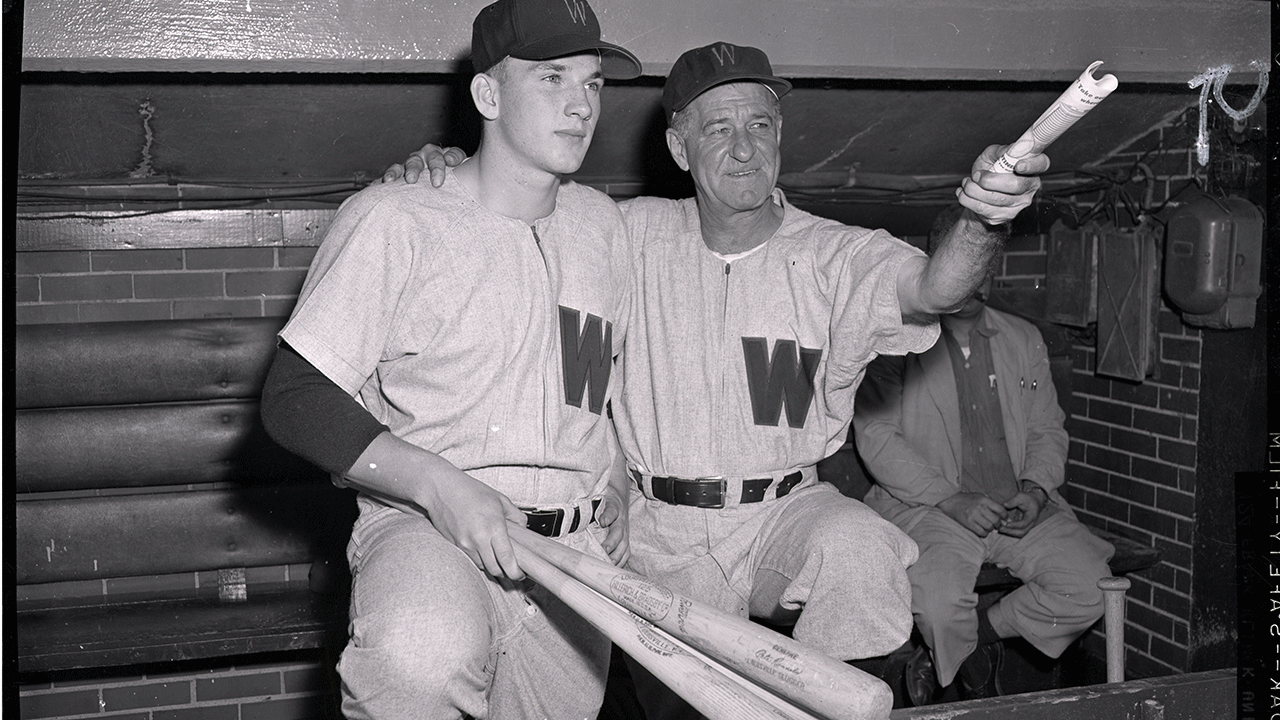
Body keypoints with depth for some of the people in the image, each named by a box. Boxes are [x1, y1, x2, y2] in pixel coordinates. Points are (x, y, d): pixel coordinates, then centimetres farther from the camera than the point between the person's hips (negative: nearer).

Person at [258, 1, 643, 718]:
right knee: (422, 661, -37)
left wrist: (615, 490, 13)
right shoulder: (392, 220, -10)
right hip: (422, 524, -6)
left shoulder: (603, 224, 12)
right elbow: (294, 398, -13)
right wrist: (439, 485, -23)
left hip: (578, 552, 7)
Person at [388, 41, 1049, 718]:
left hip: (784, 513, -1)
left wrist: (980, 225, -49)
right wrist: (437, 171, -12)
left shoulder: (836, 255, -7)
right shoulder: (635, 233, 1)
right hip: (656, 532, 2)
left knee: (857, 548, -31)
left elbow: (930, 288, -26)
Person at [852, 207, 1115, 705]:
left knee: (1090, 588, -17)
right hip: (925, 506, -4)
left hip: (1020, 507, 5)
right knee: (942, 602, -31)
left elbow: (1047, 430, 19)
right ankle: (977, 684, 5)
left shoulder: (1025, 340, 18)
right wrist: (950, 499, -16)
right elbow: (875, 434, -7)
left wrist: (1036, 487, -4)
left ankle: (980, 633, 7)